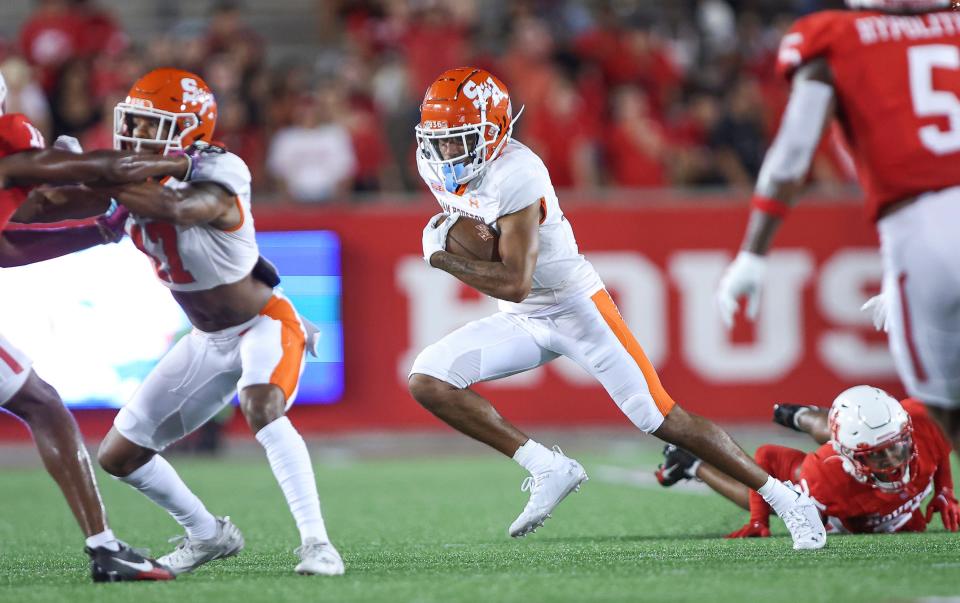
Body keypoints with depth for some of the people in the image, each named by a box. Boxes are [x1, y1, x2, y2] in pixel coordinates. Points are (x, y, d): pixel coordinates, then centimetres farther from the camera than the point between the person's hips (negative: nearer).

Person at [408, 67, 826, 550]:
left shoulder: (515, 175, -28)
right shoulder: (438, 166, -3)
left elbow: (515, 283, -31)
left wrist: (441, 257, -22)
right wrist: (440, 227, -1)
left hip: (576, 310, -8)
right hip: (522, 322, 8)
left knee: (661, 419, -8)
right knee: (426, 382, -12)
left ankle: (783, 497, 6)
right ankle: (547, 469, -7)